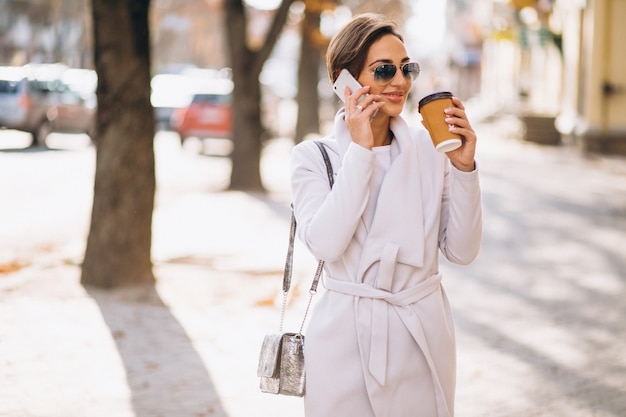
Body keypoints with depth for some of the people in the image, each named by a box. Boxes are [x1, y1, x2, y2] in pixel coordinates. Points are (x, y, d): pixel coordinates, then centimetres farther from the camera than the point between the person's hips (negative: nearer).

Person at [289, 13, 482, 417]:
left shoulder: (431, 148, 3)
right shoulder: (313, 156, -2)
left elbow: (462, 251, -1)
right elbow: (325, 243, -19)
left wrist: (463, 168, -12)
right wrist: (360, 151, -17)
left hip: (425, 337, 2)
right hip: (347, 339, -2)